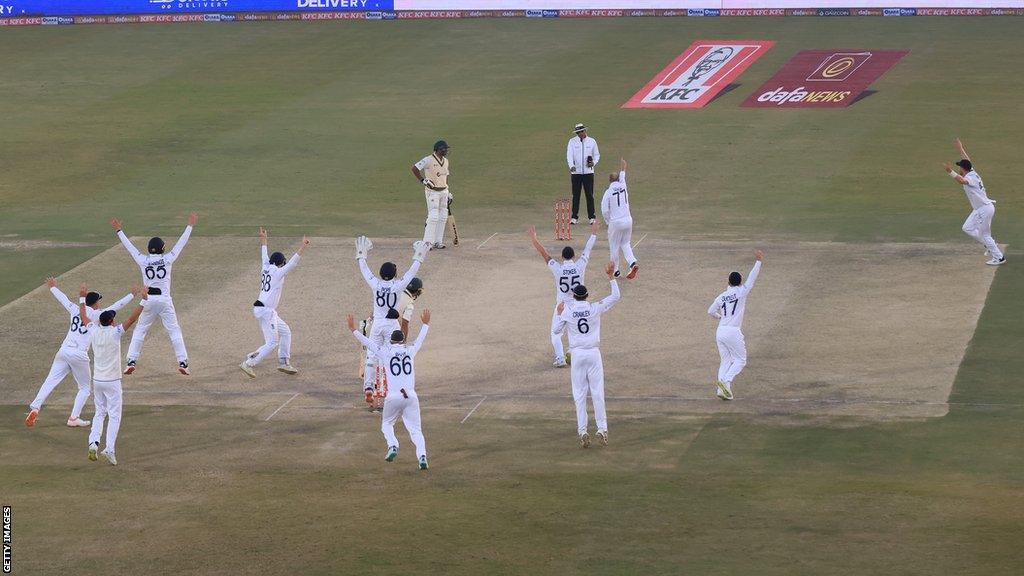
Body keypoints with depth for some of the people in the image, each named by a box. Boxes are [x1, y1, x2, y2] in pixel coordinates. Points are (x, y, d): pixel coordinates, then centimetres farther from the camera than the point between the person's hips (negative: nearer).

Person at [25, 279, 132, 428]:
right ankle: (74, 418, 3)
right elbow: (116, 306, 0)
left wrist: (53, 288, 46)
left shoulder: (75, 310, 13)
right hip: (79, 355, -4)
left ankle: (35, 408, -20)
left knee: (50, 382, -3)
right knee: (85, 388, 13)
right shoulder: (96, 314, 0)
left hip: (63, 352, 4)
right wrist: (132, 295, 7)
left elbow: (63, 298, 28)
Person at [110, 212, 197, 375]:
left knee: (140, 330, 11)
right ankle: (182, 363, -2)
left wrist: (119, 230, 19)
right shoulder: (167, 259, -3)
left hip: (148, 300, 1)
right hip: (164, 299, -1)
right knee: (174, 330, 5)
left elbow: (129, 246, 9)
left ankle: (131, 362, 2)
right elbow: (181, 243, 2)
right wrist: (190, 225, 10)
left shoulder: (143, 260, 0)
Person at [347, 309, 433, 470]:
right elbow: (419, 340, 29)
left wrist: (353, 330, 21)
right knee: (415, 429, 2)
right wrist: (425, 324, 46)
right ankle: (422, 454, -21)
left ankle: (392, 446, -6)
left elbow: (367, 342, 10)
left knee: (386, 424, 21)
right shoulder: (410, 350, 10)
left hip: (393, 397, -1)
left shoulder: (386, 351, 4)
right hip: (411, 396, 1)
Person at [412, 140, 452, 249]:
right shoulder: (429, 160, -12)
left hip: (443, 191, 8)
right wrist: (423, 181, -17)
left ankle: (438, 241, 13)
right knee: (433, 216, -14)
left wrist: (448, 193, 17)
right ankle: (427, 242, -11)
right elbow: (414, 168, -15)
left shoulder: (445, 161, 13)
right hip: (432, 191, -8)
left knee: (443, 217, 6)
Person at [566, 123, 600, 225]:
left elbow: (597, 155, 12)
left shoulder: (592, 141, 5)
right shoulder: (572, 141, 2)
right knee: (575, 195, 3)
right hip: (576, 172, 0)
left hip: (588, 172, 0)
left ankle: (591, 217, 6)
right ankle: (574, 217, 10)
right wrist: (571, 166, -26)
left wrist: (593, 163, -10)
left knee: (589, 195, 1)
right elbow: (569, 154, -8)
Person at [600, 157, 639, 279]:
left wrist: (608, 221, 8)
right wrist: (622, 167, 46)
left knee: (614, 246, 10)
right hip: (628, 221, 4)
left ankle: (615, 270, 17)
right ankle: (633, 263, -4)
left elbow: (605, 211, -10)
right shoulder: (623, 187, 3)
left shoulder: (608, 192, -9)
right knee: (625, 244, 18)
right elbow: (622, 175, 26)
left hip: (615, 222, -4)